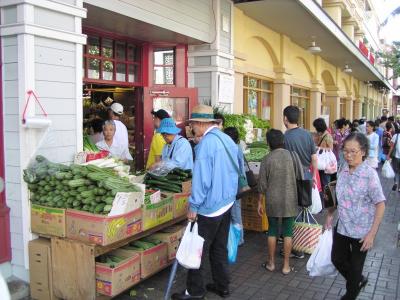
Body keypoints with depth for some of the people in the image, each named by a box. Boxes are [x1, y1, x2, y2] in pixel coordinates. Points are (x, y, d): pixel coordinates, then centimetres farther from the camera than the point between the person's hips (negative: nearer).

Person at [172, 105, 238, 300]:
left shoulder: (206, 142, -19)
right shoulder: (228, 140, 7)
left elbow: (201, 178, -21)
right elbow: (235, 172, 16)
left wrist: (193, 206, -15)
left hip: (209, 206, -8)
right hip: (227, 203, 8)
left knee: (199, 249, 4)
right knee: (220, 248, 17)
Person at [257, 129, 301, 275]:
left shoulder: (267, 159, -9)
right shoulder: (292, 156, -5)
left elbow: (262, 184, -6)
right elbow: (299, 177, 1)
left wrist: (260, 202, 5)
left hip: (273, 201, -1)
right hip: (290, 200, 1)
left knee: (272, 231, 13)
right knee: (287, 232, 8)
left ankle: (271, 263, 23)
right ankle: (286, 265, 15)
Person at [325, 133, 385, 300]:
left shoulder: (370, 175, -20)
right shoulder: (344, 170, -3)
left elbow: (380, 205, -18)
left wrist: (372, 234, -20)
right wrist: (330, 215, 12)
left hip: (361, 231, -6)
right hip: (342, 226, 6)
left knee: (355, 266, 12)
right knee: (337, 259, 18)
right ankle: (359, 281, 46)